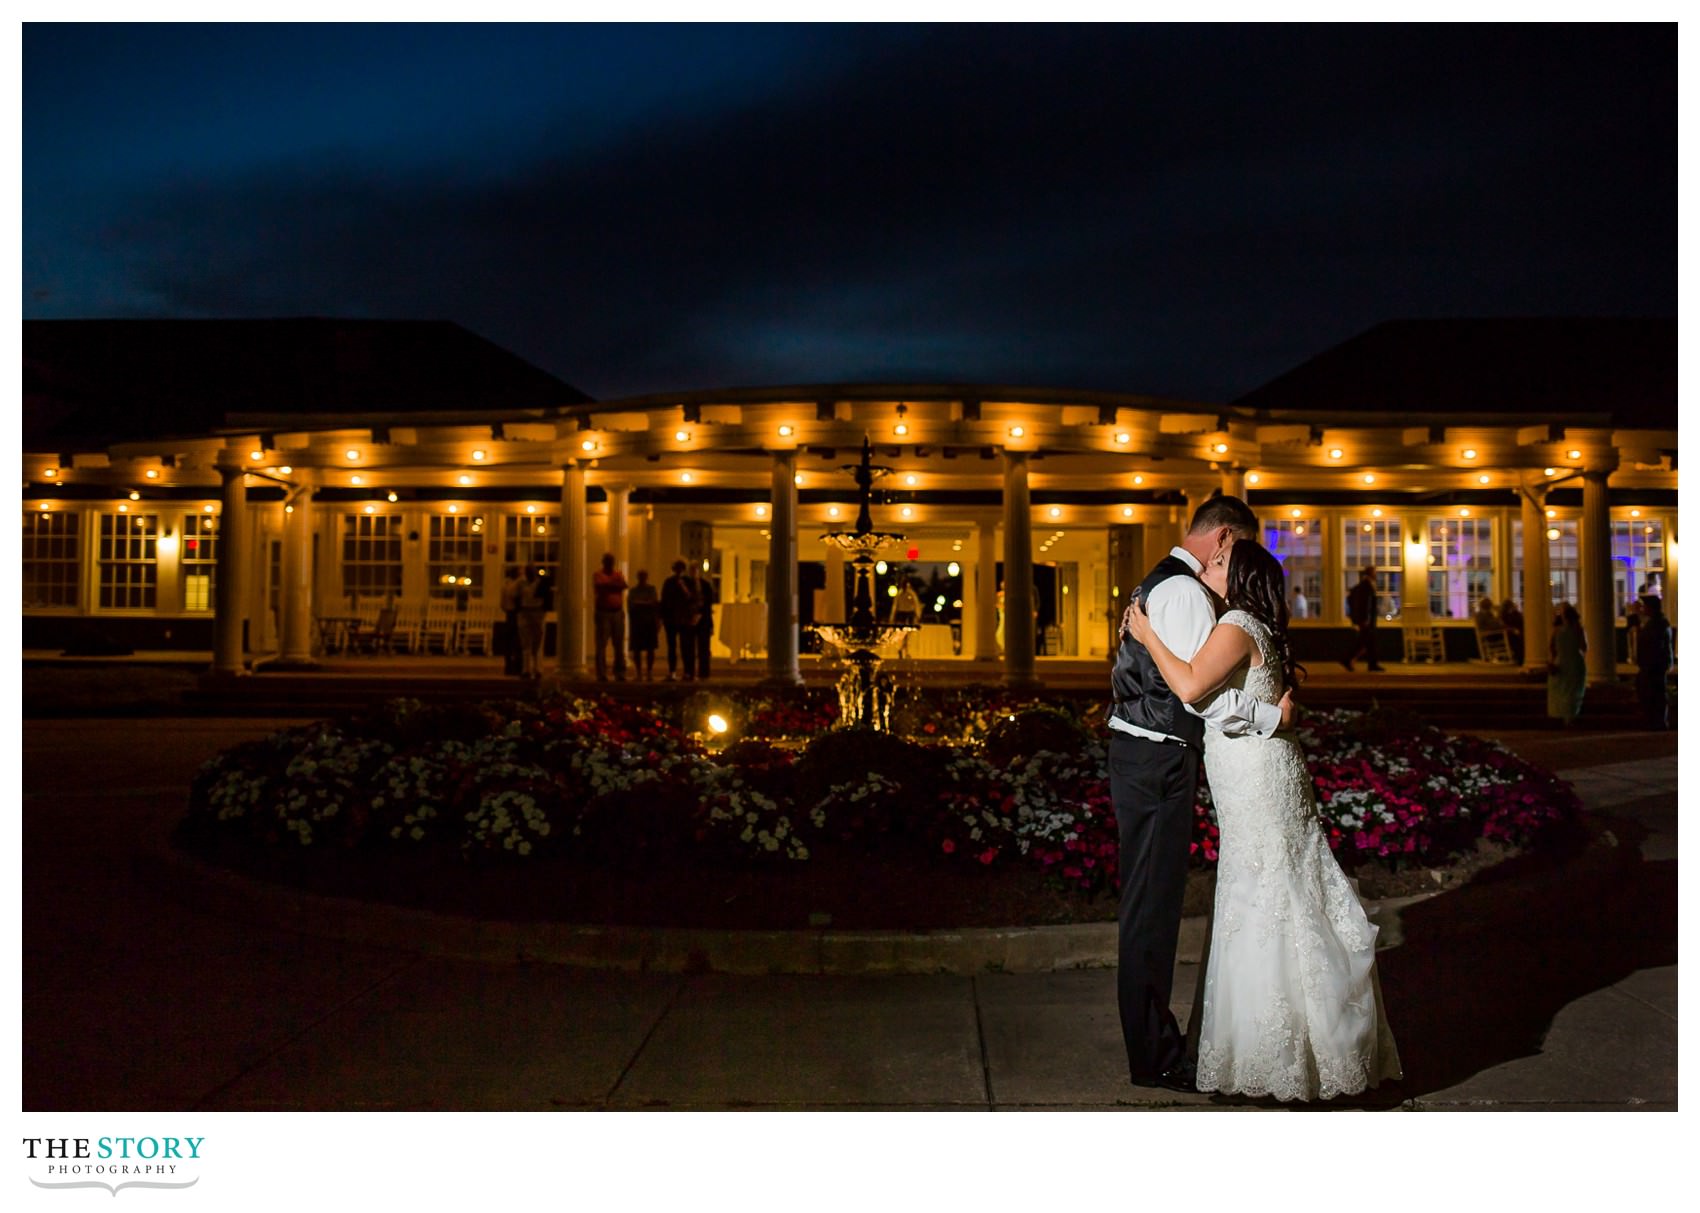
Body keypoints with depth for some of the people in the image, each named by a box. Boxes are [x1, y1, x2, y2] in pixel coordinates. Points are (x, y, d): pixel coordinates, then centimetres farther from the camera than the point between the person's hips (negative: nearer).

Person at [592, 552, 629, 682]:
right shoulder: (598, 574, 4)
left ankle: (620, 673, 8)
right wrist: (615, 585, -7)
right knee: (601, 645, -6)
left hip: (618, 613, 4)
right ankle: (601, 674, -5)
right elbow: (600, 586, -15)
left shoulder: (619, 574, 14)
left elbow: (623, 585, -5)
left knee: (619, 645, 3)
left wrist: (608, 586, -11)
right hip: (603, 613, -3)